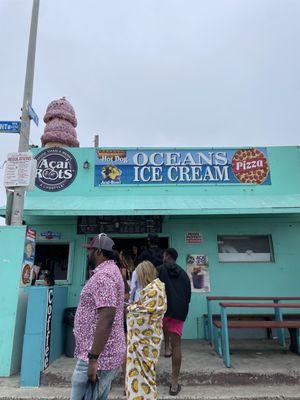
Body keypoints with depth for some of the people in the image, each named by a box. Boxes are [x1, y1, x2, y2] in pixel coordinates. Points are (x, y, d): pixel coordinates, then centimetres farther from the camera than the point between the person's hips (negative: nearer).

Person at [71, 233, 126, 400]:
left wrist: (93, 358, -23)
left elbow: (106, 319, -27)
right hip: (108, 353, 10)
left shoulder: (103, 275, -20)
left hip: (99, 356, -10)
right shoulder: (111, 271, 13)